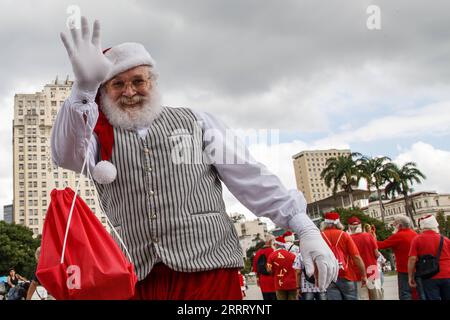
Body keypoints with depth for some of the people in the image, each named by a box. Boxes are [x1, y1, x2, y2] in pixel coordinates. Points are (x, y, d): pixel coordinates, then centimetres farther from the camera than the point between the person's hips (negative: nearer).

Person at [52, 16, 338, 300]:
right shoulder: (100, 136, 10)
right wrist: (85, 87, -30)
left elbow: (252, 180, 6)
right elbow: (67, 155, -13)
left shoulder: (195, 122, 10)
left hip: (210, 270, 0)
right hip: (138, 280, 1)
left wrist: (306, 230, -2)